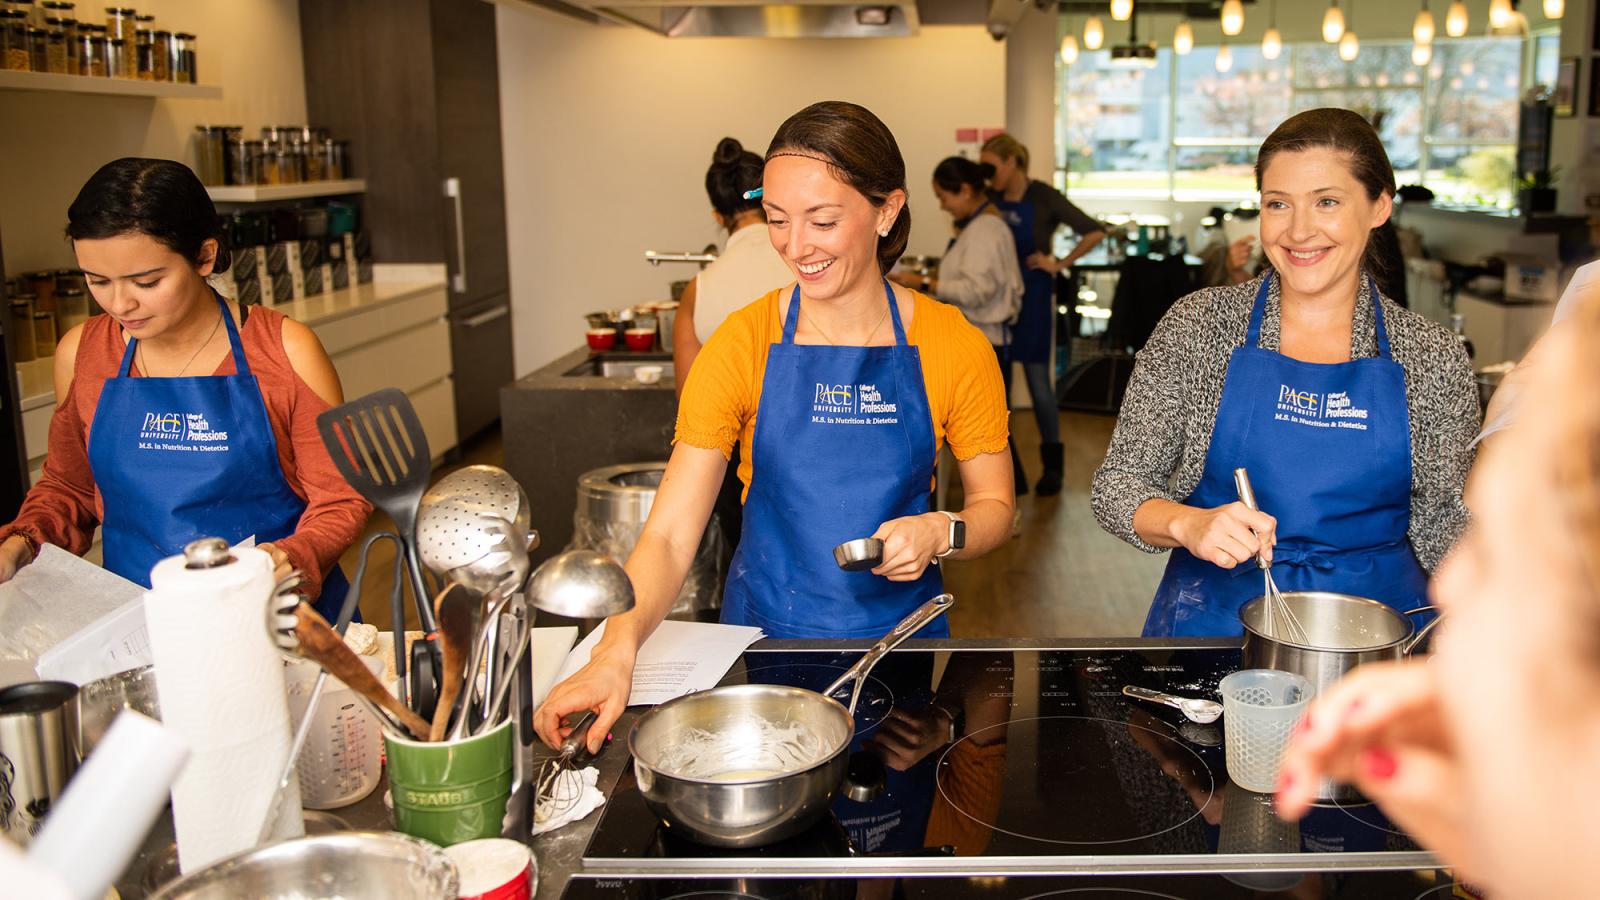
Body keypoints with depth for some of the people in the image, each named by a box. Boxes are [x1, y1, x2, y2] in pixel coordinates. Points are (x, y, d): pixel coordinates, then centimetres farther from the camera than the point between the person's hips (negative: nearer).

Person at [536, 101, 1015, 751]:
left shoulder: (953, 346, -9)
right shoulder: (742, 344, -10)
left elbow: (995, 507, 2)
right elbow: (669, 534, -14)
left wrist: (940, 532, -21)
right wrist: (618, 651, -31)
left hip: (900, 632, 0)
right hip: (763, 628, 0)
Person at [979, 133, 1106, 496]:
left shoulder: (1043, 197, -8)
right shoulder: (991, 200, 5)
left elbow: (1094, 232, -9)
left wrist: (1059, 264, -11)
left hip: (1032, 297, -5)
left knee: (1038, 381, 1)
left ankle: (1052, 466, 15)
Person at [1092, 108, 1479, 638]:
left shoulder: (1433, 359, 3)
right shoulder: (1197, 326, -1)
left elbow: (1447, 529, 9)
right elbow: (1117, 486, -2)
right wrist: (1188, 524, -21)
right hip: (1213, 619, -2)